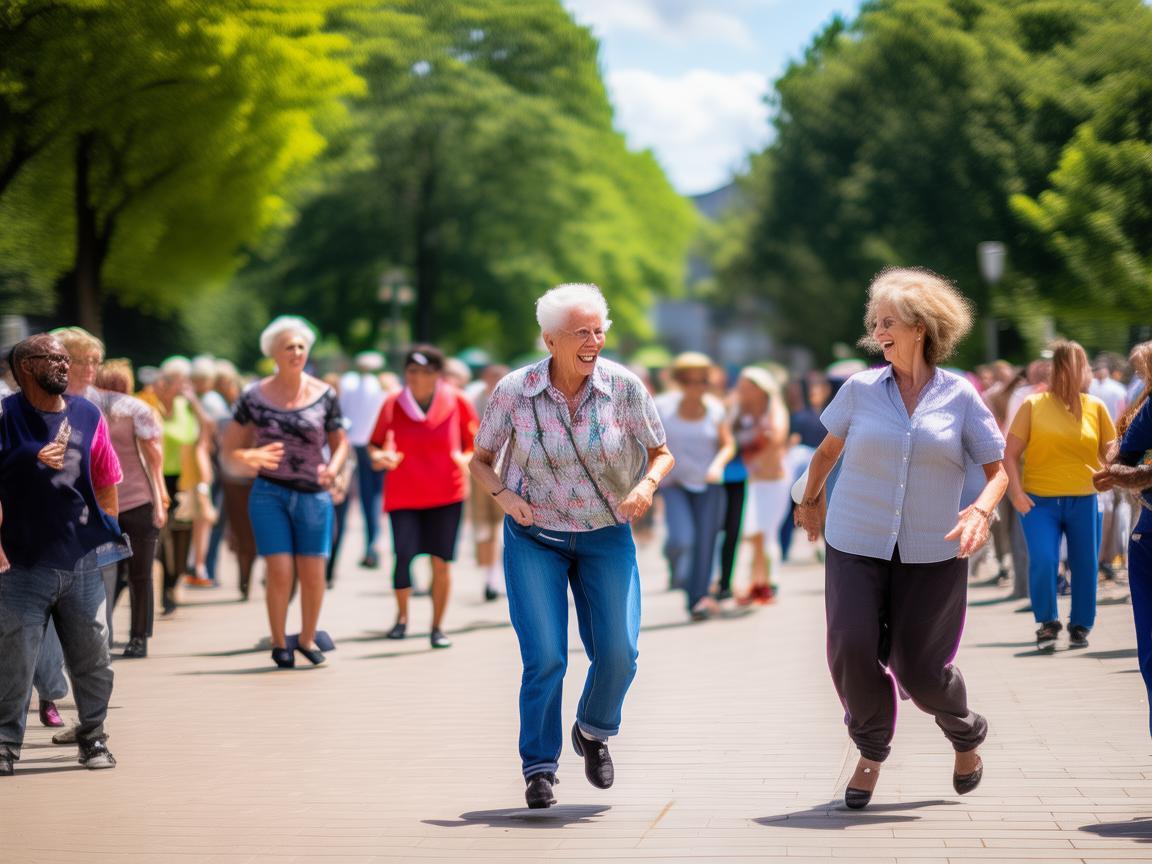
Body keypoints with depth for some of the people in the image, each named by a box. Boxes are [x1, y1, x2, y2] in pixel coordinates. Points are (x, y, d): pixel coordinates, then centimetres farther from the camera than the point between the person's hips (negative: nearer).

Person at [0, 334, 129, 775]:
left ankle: (93, 738, 23)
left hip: (83, 564, 3)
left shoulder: (87, 416, 6)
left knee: (93, 661, 9)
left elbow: (106, 485, 12)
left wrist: (104, 537, 10)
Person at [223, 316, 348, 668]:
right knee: (280, 572, -7)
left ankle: (307, 639, 23)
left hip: (313, 494, 1)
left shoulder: (324, 395, 2)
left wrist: (333, 468, -10)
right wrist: (250, 457, -19)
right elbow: (230, 447, 3)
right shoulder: (254, 396, -1)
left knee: (313, 574, 2)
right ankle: (279, 643, 11)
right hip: (269, 493, -1)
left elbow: (340, 442, 11)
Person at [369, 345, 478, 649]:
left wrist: (466, 458, -16)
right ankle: (402, 617, 14)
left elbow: (475, 441, 5)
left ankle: (437, 627, 16)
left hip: (446, 494, 0)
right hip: (403, 495, 0)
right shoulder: (393, 404, -3)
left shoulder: (456, 401, -4)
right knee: (403, 556, -12)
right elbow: (376, 444, 7)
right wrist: (379, 457, -16)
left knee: (441, 561, 1)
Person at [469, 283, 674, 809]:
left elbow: (662, 453, -1)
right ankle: (539, 767, 6)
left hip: (606, 535, 1)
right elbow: (480, 460, 1)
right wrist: (504, 496, -19)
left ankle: (594, 732, 24)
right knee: (544, 657, -10)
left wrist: (647, 484, -23)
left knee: (618, 654, -7)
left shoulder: (624, 387, -11)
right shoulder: (514, 391, -12)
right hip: (534, 537, -1)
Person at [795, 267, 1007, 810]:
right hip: (856, 546, 1)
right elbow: (829, 448, 20)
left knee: (920, 669, -1)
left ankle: (965, 734, 32)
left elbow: (997, 470, 2)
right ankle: (872, 751, 14)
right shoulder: (861, 389, 2)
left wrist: (981, 510, -17)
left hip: (932, 554, -1)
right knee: (852, 652, -12)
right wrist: (810, 501, 30)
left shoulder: (960, 397, -1)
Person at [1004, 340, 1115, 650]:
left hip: (1083, 502, 2)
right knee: (1042, 561, -16)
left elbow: (1111, 454, 10)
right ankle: (1047, 623, 4)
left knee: (1085, 566, 5)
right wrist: (1016, 492, -11)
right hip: (1040, 501, -2)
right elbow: (1011, 455, 1)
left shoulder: (1095, 407, 6)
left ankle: (1081, 626, 24)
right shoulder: (1033, 406, 1)